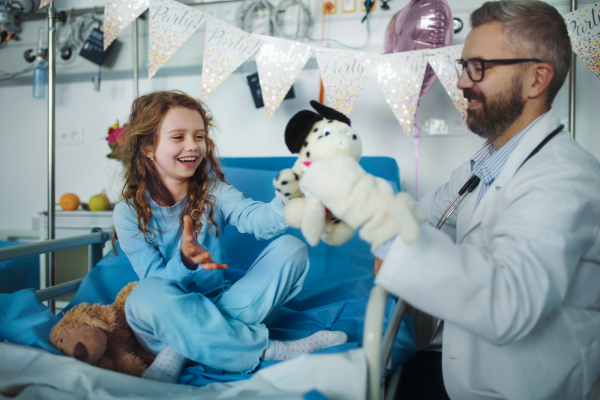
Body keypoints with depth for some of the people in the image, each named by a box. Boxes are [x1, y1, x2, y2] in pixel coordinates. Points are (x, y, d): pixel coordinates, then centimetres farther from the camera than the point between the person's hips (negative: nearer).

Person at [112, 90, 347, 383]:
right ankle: (272, 350, -27)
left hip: (217, 305, 4)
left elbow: (256, 218, -21)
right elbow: (157, 280, -14)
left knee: (291, 249, -14)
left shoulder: (212, 191, -1)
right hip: (166, 318, -3)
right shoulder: (129, 214, -7)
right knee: (148, 294, -37)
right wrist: (185, 263, -36)